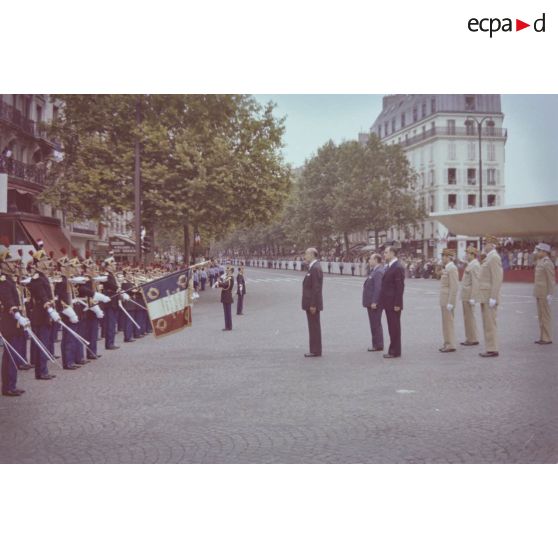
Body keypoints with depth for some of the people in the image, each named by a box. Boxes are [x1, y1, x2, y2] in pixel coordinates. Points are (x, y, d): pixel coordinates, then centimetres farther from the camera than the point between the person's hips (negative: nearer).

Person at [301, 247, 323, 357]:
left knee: (314, 327, -4)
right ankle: (314, 350, 19)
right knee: (313, 327, 13)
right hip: (310, 303, 10)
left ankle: (316, 351, 2)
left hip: (313, 304, -10)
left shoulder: (315, 268, -17)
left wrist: (313, 305, -22)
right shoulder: (312, 267, 15)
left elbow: (316, 288, -21)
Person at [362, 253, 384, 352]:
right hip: (372, 302, 11)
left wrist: (374, 302, -24)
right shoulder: (374, 271, 16)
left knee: (376, 324, -4)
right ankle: (377, 344, 22)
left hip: (375, 303, -11)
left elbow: (378, 288, -24)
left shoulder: (379, 272, -17)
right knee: (374, 324, 15)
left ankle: (378, 345, 2)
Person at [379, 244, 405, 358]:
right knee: (391, 327, 13)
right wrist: (383, 301, 13)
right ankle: (393, 350, 20)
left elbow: (400, 287, -17)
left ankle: (395, 352, 5)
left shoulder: (398, 268, -15)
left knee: (395, 327, -2)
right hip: (388, 303, 9)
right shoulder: (389, 267, 14)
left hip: (394, 304, -9)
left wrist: (397, 304, -19)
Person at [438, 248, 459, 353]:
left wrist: (450, 303, -22)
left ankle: (451, 345, 0)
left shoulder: (452, 268, -16)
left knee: (449, 323, -5)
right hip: (444, 301, 10)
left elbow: (454, 287, -21)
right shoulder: (447, 268, 15)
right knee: (446, 323, 12)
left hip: (448, 300, -10)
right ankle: (447, 344, 18)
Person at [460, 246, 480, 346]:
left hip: (469, 296, -10)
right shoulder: (470, 265, 17)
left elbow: (476, 283, -21)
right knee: (467, 317, 12)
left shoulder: (475, 265, -15)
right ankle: (470, 338, 17)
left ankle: (473, 339, 0)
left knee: (469, 317, -5)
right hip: (466, 296, 10)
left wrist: (472, 298, -23)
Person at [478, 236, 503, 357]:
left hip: (490, 296, -10)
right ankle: (491, 348, 16)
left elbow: (498, 279, -20)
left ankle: (492, 350, -3)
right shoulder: (489, 258, 18)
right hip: (486, 296, 10)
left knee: (490, 323, -7)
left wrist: (493, 298, -23)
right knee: (488, 323, 12)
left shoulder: (494, 257, -13)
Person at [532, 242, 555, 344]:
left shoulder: (547, 263, -14)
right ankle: (543, 337, 18)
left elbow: (552, 280, -17)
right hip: (539, 293, 9)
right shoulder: (541, 262, 14)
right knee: (541, 316, 12)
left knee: (545, 315, -4)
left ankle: (547, 338, 1)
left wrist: (550, 295, -19)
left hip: (544, 294, -9)